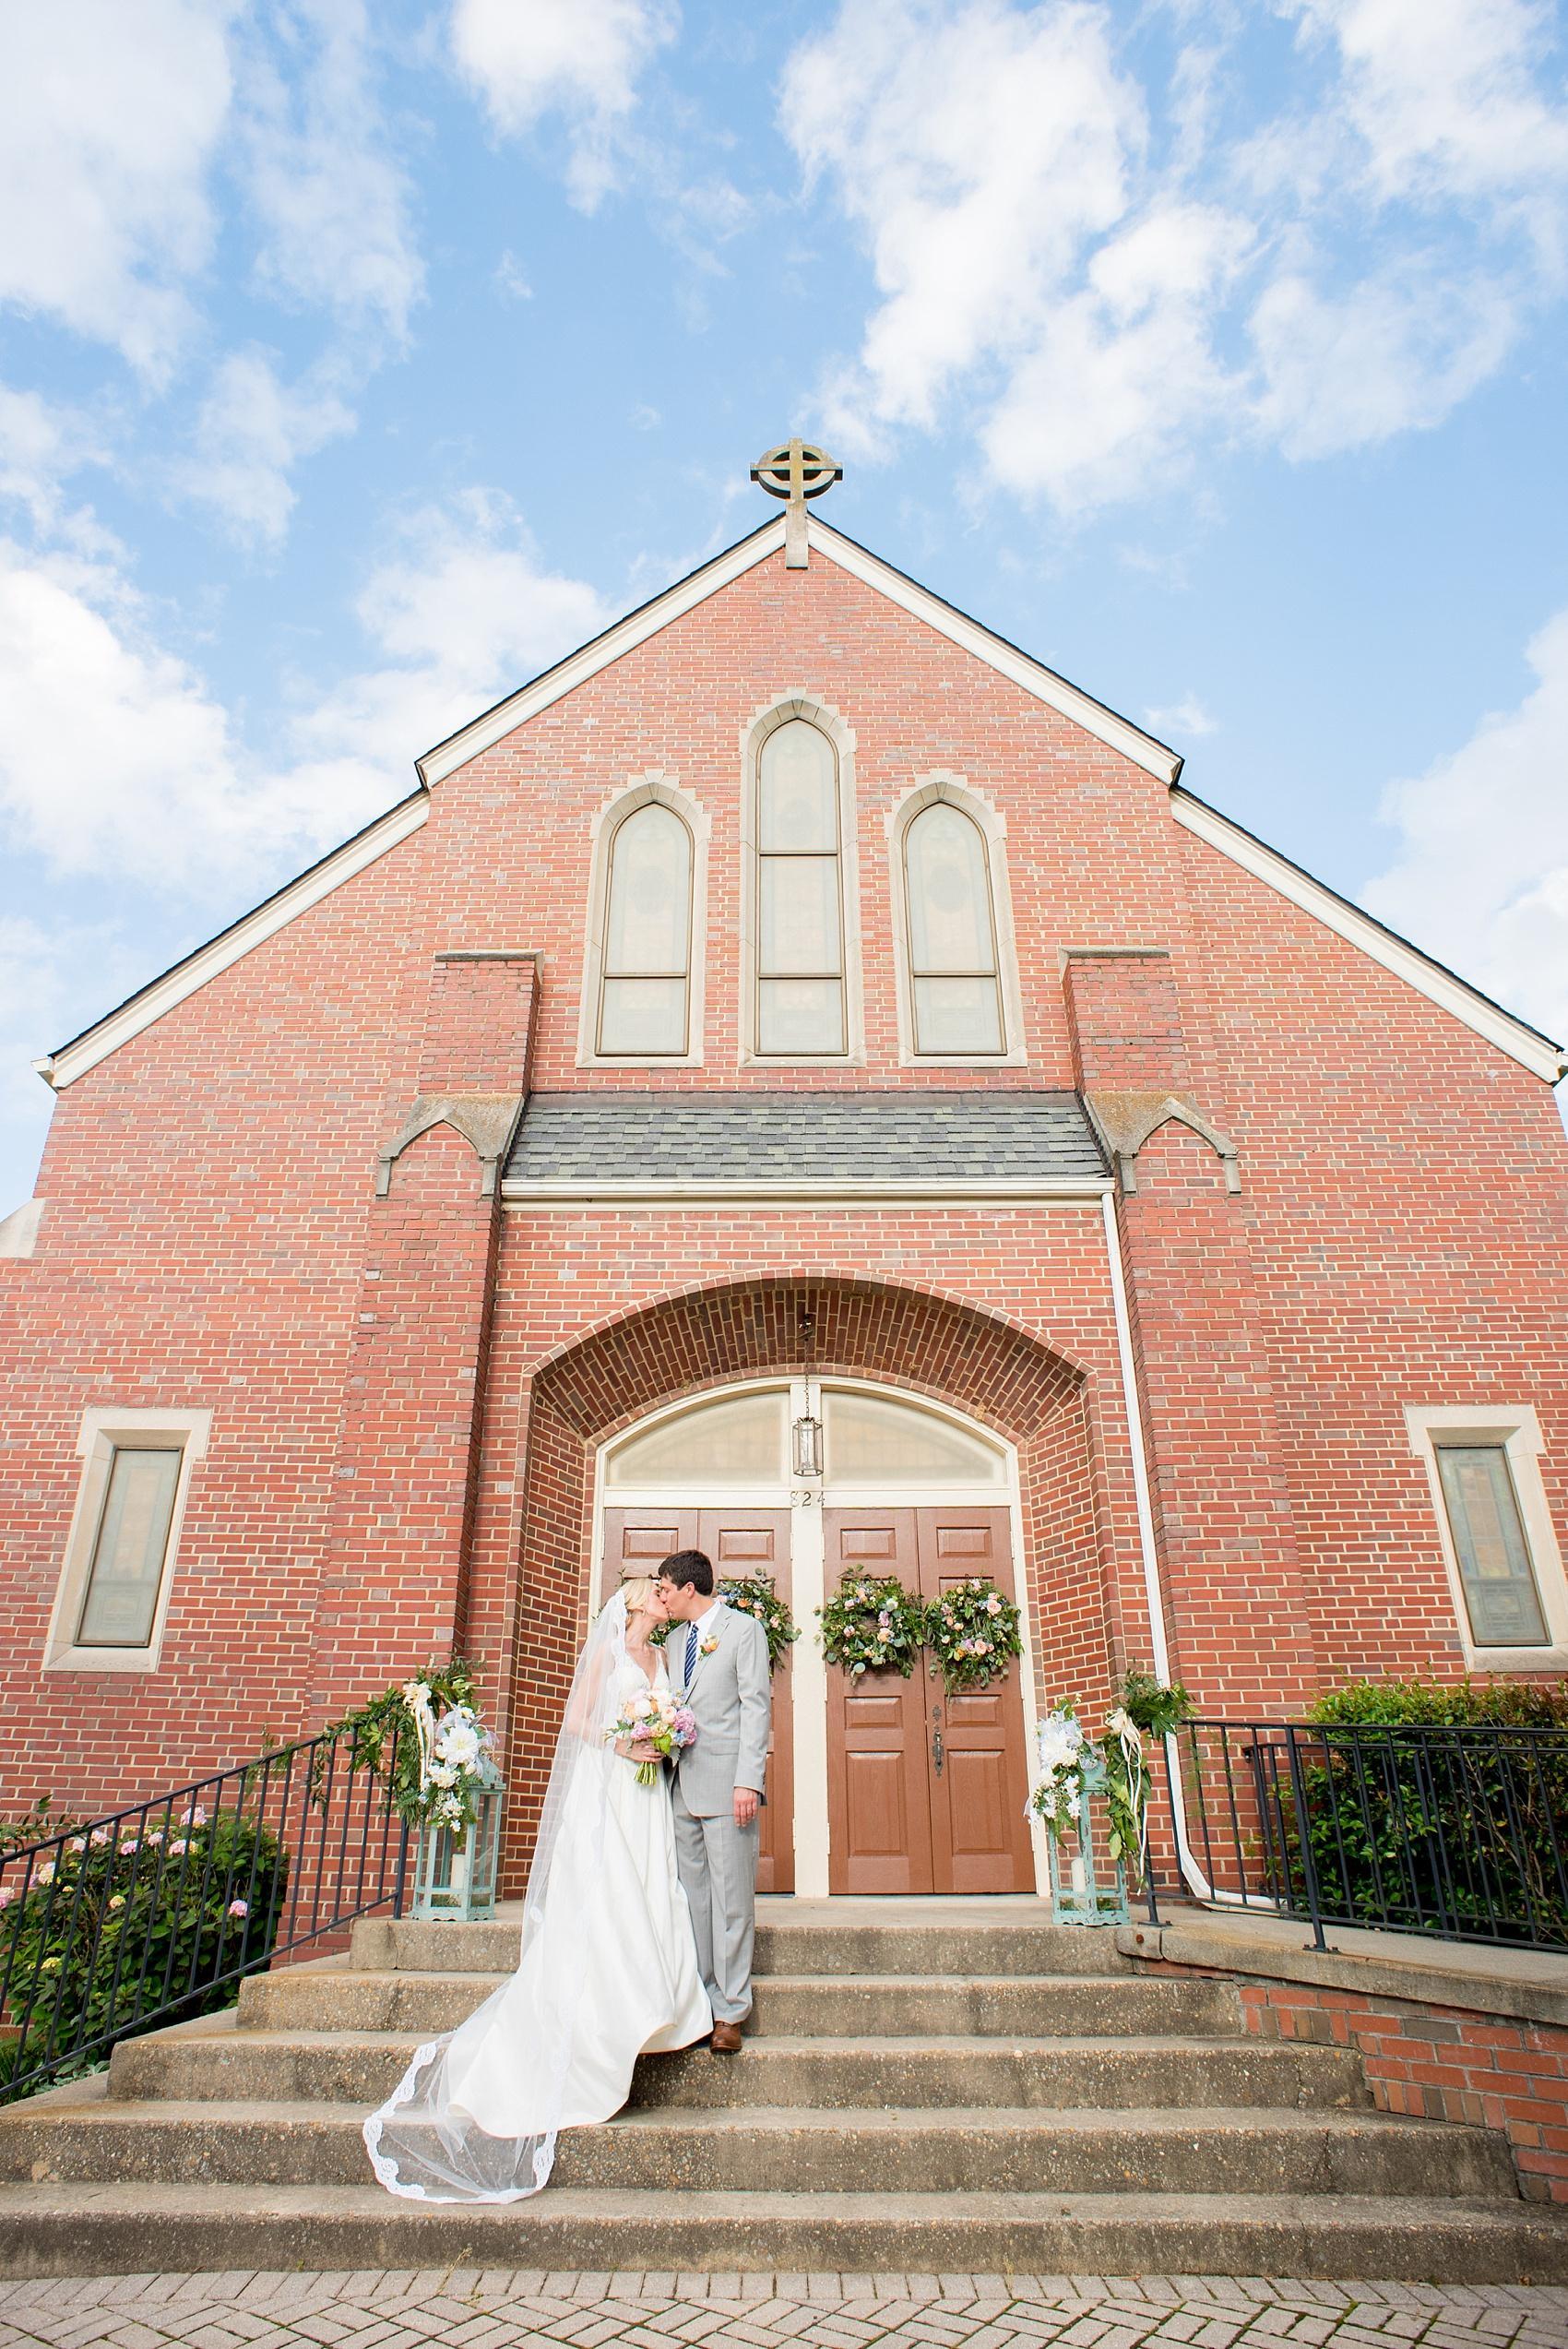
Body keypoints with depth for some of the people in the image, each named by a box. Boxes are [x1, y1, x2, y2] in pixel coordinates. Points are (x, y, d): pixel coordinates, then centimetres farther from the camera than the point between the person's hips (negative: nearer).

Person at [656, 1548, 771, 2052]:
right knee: (691, 1896, 10)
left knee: (731, 1897, -1)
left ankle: (730, 2010, 8)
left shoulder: (744, 1629, -3)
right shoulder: (674, 1639, 17)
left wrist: (748, 1781, -16)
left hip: (726, 1783, -6)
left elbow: (756, 1706, -9)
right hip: (682, 1784, 6)